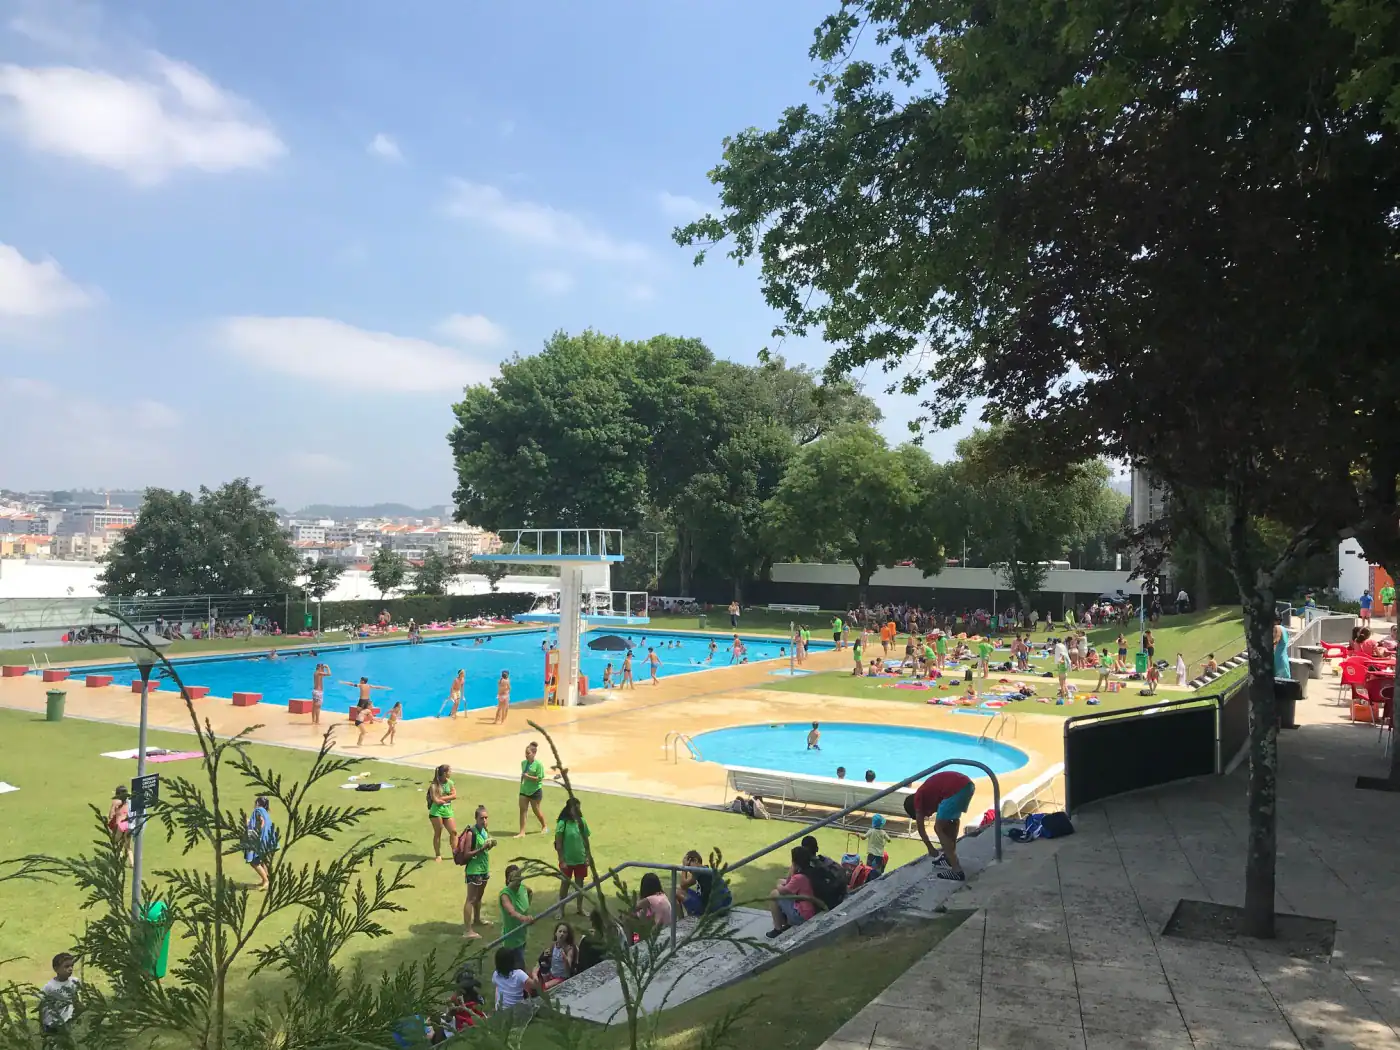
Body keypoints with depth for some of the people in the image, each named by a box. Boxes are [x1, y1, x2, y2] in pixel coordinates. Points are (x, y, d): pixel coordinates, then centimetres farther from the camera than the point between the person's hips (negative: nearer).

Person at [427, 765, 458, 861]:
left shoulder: (450, 783, 5)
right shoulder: (434, 786, -12)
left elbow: (454, 796, -4)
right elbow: (436, 800, -18)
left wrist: (442, 798, -14)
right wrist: (448, 797, -7)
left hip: (448, 811, 5)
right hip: (436, 811, -5)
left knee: (453, 832, 1)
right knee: (438, 833, 4)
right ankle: (438, 855, 15)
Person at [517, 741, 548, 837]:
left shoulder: (538, 764, -17)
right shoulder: (523, 763, 2)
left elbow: (539, 778, -19)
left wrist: (528, 776, -25)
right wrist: (522, 783, 14)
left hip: (535, 791, -5)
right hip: (524, 790, 5)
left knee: (536, 810, 10)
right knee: (522, 810, -2)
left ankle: (544, 825, 36)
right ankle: (522, 832, 2)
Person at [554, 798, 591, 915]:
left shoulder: (582, 822, -3)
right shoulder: (562, 823, -17)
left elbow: (586, 840, 6)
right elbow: (558, 844, -13)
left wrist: (587, 857, 4)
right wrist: (562, 861, -14)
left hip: (580, 859, 4)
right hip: (567, 860, -4)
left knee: (580, 884, 15)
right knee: (565, 884, 9)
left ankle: (580, 908, 31)